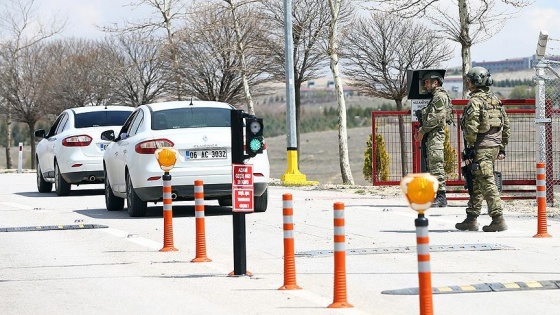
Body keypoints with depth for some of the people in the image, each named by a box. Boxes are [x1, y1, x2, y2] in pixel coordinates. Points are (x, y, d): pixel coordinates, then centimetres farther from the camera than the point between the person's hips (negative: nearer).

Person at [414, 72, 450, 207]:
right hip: (431, 136, 11)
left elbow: (437, 117, -18)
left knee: (436, 165, -13)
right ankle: (436, 196, 12)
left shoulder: (440, 96, -8)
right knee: (431, 165, 10)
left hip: (435, 135, -11)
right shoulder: (435, 97, 23)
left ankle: (441, 196, -16)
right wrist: (422, 130, 12)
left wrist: (423, 130, -14)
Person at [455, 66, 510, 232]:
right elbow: (506, 125, 18)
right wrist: (502, 148, 22)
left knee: (487, 183, -8)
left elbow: (471, 127, -19)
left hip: (481, 148, -9)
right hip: (495, 146, 9)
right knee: (476, 183, 15)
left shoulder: (475, 101, -12)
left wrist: (469, 149, -14)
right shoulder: (495, 100, 14)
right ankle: (471, 219, 20)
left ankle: (498, 219, -12)